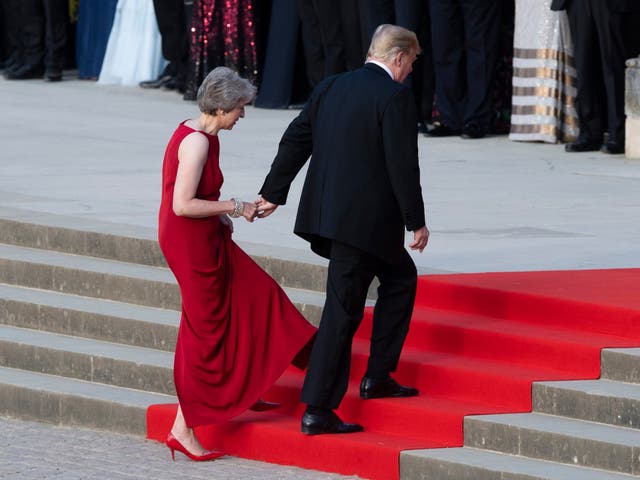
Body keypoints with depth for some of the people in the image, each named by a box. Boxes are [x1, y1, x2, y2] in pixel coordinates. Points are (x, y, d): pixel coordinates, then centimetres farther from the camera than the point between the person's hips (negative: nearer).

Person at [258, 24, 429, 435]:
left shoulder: (330, 88, 9)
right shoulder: (395, 96, -12)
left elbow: (296, 140, 12)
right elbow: (403, 164, -15)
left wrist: (272, 194, 20)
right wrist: (417, 222, -7)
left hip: (327, 213, 8)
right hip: (367, 221, -8)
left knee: (401, 277, 23)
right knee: (342, 312, -3)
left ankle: (377, 378, 24)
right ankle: (318, 411, -2)